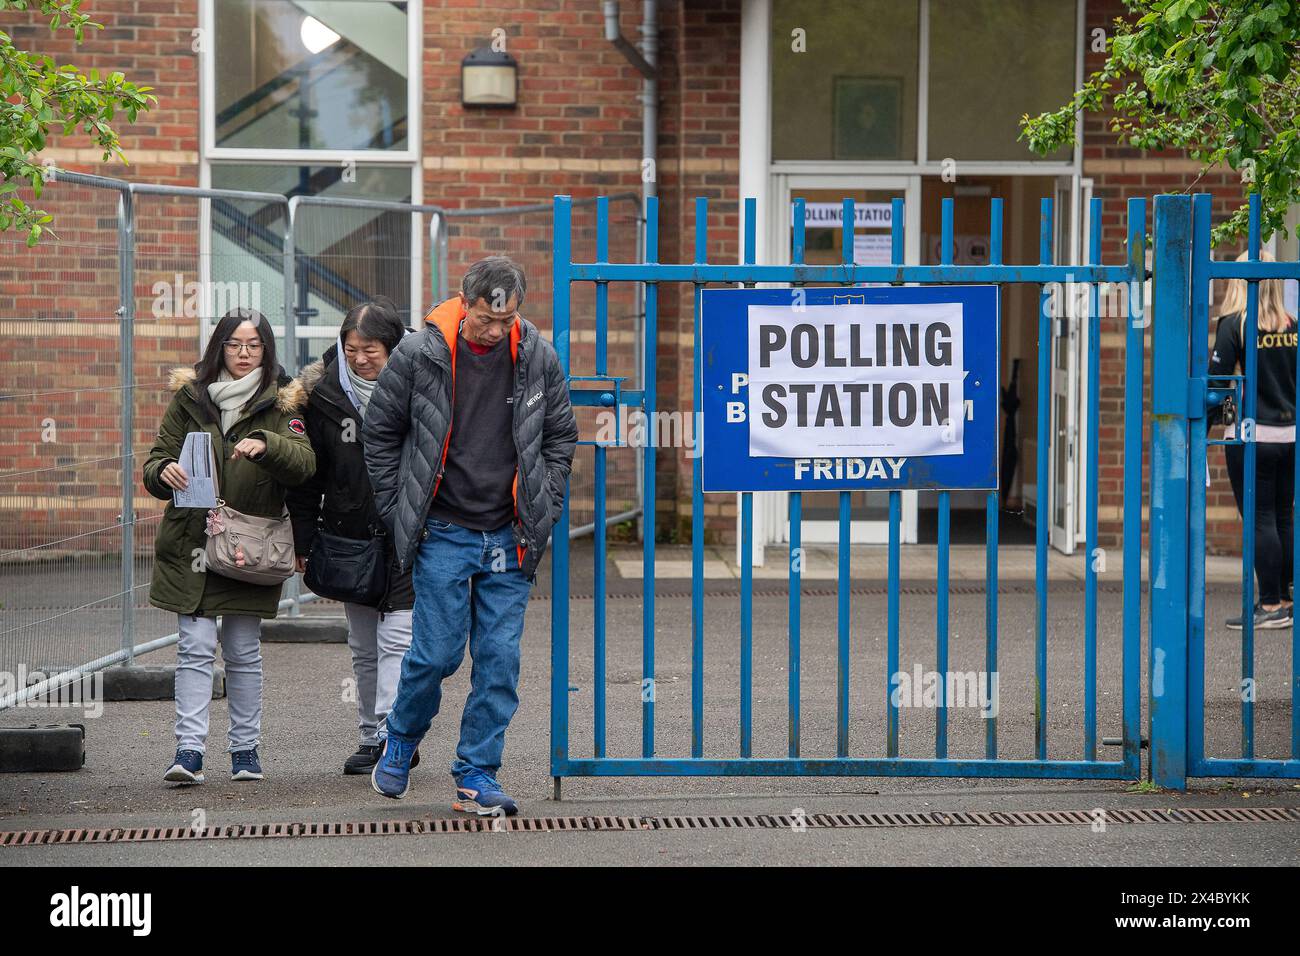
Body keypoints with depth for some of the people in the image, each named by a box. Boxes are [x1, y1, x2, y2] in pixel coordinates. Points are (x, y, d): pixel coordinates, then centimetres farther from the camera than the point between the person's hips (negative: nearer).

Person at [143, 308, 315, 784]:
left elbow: (304, 463, -11)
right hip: (190, 543, 0)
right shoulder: (189, 398, 7)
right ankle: (189, 750, -10)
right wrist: (164, 472, -16)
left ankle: (245, 749, 17)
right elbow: (156, 462, 8)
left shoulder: (281, 402, 3)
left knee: (243, 651, 7)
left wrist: (265, 445, -31)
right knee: (195, 647, -7)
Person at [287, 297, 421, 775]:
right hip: (349, 536, 4)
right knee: (363, 647, 10)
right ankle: (371, 737, 18)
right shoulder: (324, 395, 1)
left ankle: (393, 734, -12)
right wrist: (303, 541, 4)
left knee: (396, 640, -9)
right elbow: (309, 475, 6)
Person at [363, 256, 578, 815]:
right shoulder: (419, 355, -7)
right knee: (437, 653, -4)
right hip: (442, 534, -2)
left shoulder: (538, 358, 0)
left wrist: (543, 512, 5)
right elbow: (379, 434, 4)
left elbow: (561, 438, 13)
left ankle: (476, 777, 10)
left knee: (500, 659, 1)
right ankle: (400, 743, 24)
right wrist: (399, 513, 0)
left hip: (510, 538, 2)